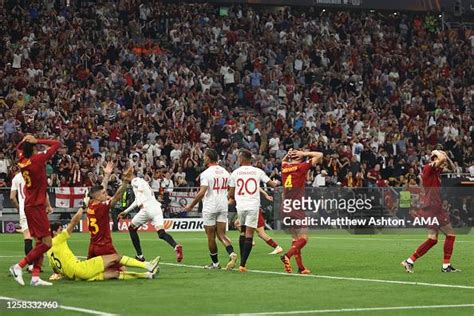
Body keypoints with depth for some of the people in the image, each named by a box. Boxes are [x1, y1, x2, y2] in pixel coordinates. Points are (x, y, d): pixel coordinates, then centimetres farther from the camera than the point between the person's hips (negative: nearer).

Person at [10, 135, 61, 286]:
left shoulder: (22, 160, 4)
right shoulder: (38, 159, -15)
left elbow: (18, 148, 27)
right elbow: (57, 144, -10)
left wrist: (25, 141, 8)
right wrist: (38, 141, -6)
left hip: (29, 205, 8)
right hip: (37, 206, -8)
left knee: (40, 242, 10)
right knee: (46, 243, -7)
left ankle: (35, 276, 5)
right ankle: (19, 266, -10)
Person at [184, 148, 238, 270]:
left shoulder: (206, 173, -12)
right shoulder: (225, 172, 8)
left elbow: (202, 193, -19)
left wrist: (191, 206, -10)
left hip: (210, 207, -5)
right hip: (223, 206, 5)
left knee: (211, 237, 6)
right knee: (222, 234, 5)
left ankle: (215, 263, 14)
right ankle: (232, 253, -20)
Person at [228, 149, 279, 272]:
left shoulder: (235, 173, 4)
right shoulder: (258, 172, 2)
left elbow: (231, 193, 9)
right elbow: (271, 184, 12)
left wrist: (231, 198, 32)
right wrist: (276, 183, 35)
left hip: (240, 206, 2)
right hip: (253, 205, -2)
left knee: (243, 232, 19)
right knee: (249, 234, -4)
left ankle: (242, 261, 19)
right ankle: (242, 264, -13)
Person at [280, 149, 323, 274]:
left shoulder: (284, 167, 10)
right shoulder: (301, 167, -6)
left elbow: (284, 161, 36)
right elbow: (319, 155, -1)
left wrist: (288, 154, 20)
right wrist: (304, 153, 6)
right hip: (297, 208, -7)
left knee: (296, 238, 12)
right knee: (303, 238, -6)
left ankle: (301, 267, 9)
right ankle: (287, 256, -28)